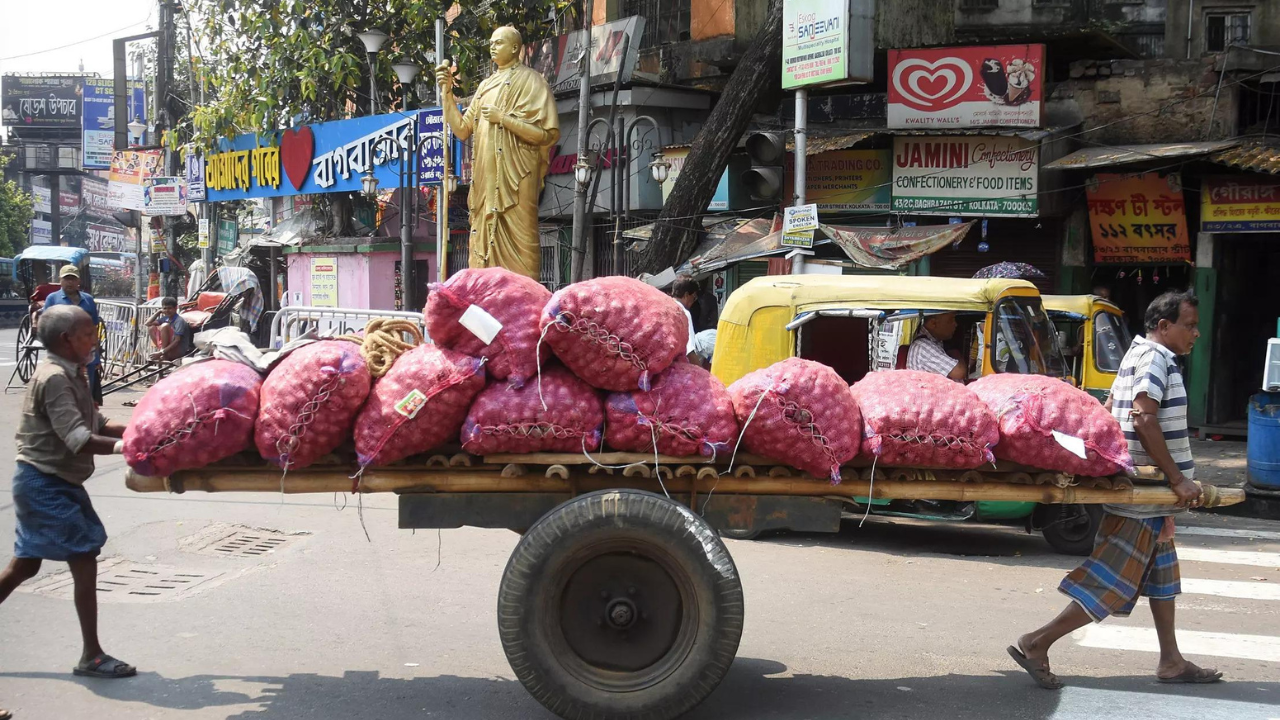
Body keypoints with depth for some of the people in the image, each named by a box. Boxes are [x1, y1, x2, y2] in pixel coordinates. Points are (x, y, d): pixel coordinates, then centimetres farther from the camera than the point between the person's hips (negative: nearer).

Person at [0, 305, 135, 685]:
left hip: (54, 483, 10)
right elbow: (79, 440, -29)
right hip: (44, 484, -10)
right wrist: (125, 446, -32)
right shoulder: (55, 379, -20)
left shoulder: (71, 375, 11)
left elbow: (95, 422, 13)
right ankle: (92, 656, 0)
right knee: (84, 560, -7)